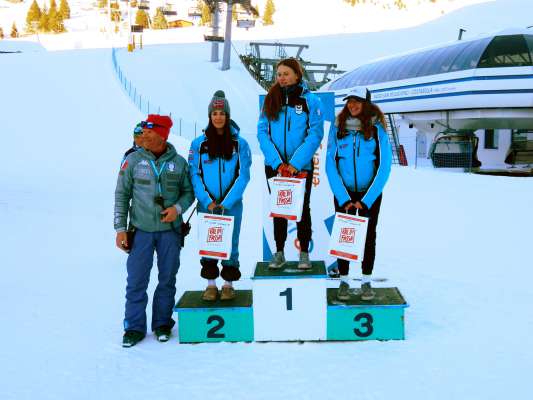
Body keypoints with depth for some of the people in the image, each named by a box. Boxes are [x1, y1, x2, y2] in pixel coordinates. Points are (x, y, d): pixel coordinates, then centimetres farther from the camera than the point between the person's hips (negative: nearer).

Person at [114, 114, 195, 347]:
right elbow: (122, 195, 2)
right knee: (136, 281, -1)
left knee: (167, 279, 10)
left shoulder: (178, 163, 0)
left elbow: (188, 192, 10)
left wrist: (177, 207, -11)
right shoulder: (133, 161, -1)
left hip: (170, 231, 1)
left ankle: (162, 323, 26)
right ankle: (135, 327, 12)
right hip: (140, 230, -1)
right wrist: (120, 228, -3)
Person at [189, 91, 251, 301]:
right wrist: (208, 202, -11)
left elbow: (243, 175, -4)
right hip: (206, 205, 1)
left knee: (230, 244, 6)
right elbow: (194, 175, -1)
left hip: (232, 205, -1)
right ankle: (210, 284, 21)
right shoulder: (198, 143, 1)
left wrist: (226, 203, -12)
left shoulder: (239, 143, -1)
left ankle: (228, 284, 20)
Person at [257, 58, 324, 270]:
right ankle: (279, 253, 19)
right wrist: (277, 162, -14)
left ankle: (304, 253, 16)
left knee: (302, 208, 6)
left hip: (301, 166, -2)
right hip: (274, 166, 3)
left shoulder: (310, 100, -4)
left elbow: (315, 134, -10)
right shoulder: (271, 99, 4)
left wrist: (295, 163, -18)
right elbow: (262, 132, -3)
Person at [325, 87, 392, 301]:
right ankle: (344, 281, 14)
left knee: (369, 235, 5)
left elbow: (384, 166, -8)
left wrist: (366, 200, -13)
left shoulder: (376, 128, -6)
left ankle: (366, 281, 17)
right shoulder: (338, 127, -3)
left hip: (370, 193, 0)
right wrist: (343, 198, -12)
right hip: (343, 193, 1)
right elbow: (330, 165, -5)